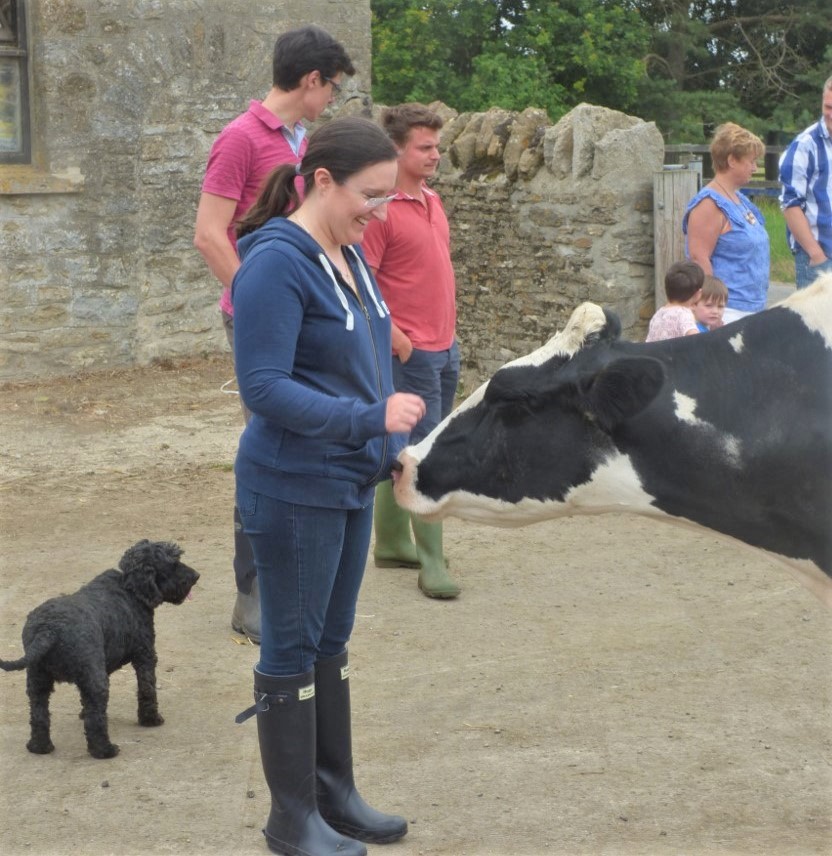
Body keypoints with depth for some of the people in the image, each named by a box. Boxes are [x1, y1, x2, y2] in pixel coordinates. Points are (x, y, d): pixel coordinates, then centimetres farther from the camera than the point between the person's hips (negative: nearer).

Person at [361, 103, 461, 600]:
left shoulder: (433, 201, 13)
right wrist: (395, 337, -18)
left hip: (445, 347, 9)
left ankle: (392, 544, 24)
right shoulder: (381, 209, -15)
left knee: (404, 450, 15)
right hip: (410, 350, -9)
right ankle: (432, 563, -3)